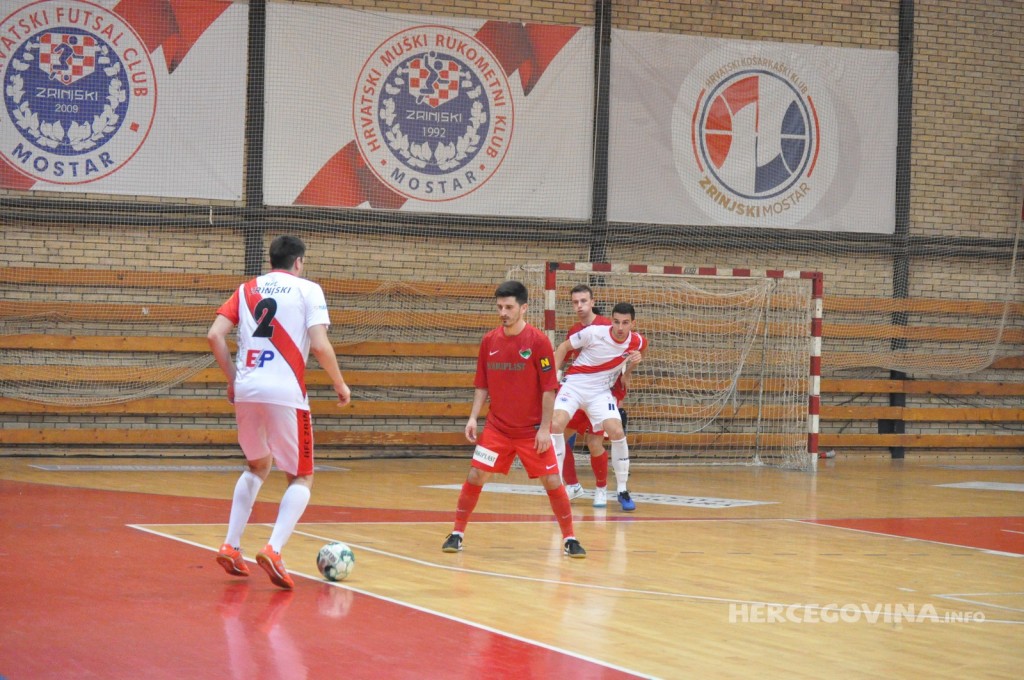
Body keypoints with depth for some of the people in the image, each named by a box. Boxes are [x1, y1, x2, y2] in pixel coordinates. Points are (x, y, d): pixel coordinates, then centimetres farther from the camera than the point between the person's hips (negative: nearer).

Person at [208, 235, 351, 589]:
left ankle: (231, 547, 19)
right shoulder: (308, 290, 4)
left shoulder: (247, 289, 15)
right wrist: (340, 385, 5)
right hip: (285, 392, -5)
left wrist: (233, 379, 15)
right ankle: (273, 549, -15)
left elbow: (215, 335, 4)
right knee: (301, 477, 7)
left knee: (258, 466, 27)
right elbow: (320, 346, -8)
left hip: (246, 390, 5)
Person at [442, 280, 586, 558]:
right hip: (497, 428, 3)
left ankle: (569, 539, 10)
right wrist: (473, 418, -2)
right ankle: (457, 533, 10)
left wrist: (544, 428, -12)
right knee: (475, 476, -4)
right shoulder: (489, 341, 2)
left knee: (552, 482, -3)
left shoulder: (538, 341, -10)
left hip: (533, 429, -3)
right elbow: (482, 386, 10)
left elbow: (549, 388, -9)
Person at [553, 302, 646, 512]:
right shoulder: (594, 333, -18)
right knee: (556, 423, -24)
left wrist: (636, 358, 0)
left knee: (617, 432, -17)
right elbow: (564, 347, -3)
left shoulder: (637, 342, -8)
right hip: (574, 384, -2)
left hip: (600, 392, 2)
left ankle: (623, 491, 1)